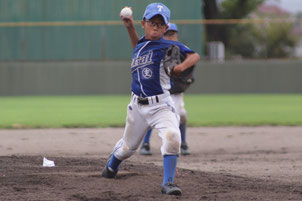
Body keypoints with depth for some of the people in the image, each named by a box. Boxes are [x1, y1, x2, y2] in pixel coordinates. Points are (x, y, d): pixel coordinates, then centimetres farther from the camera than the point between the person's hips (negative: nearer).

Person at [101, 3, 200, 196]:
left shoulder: (168, 46, -7)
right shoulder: (139, 46, 10)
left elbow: (194, 56, -10)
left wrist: (181, 66, -30)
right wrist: (130, 28, 22)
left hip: (161, 105, -5)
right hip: (138, 106, 5)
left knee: (172, 137, -29)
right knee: (128, 145, 18)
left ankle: (168, 183, -20)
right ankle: (112, 166, 51)